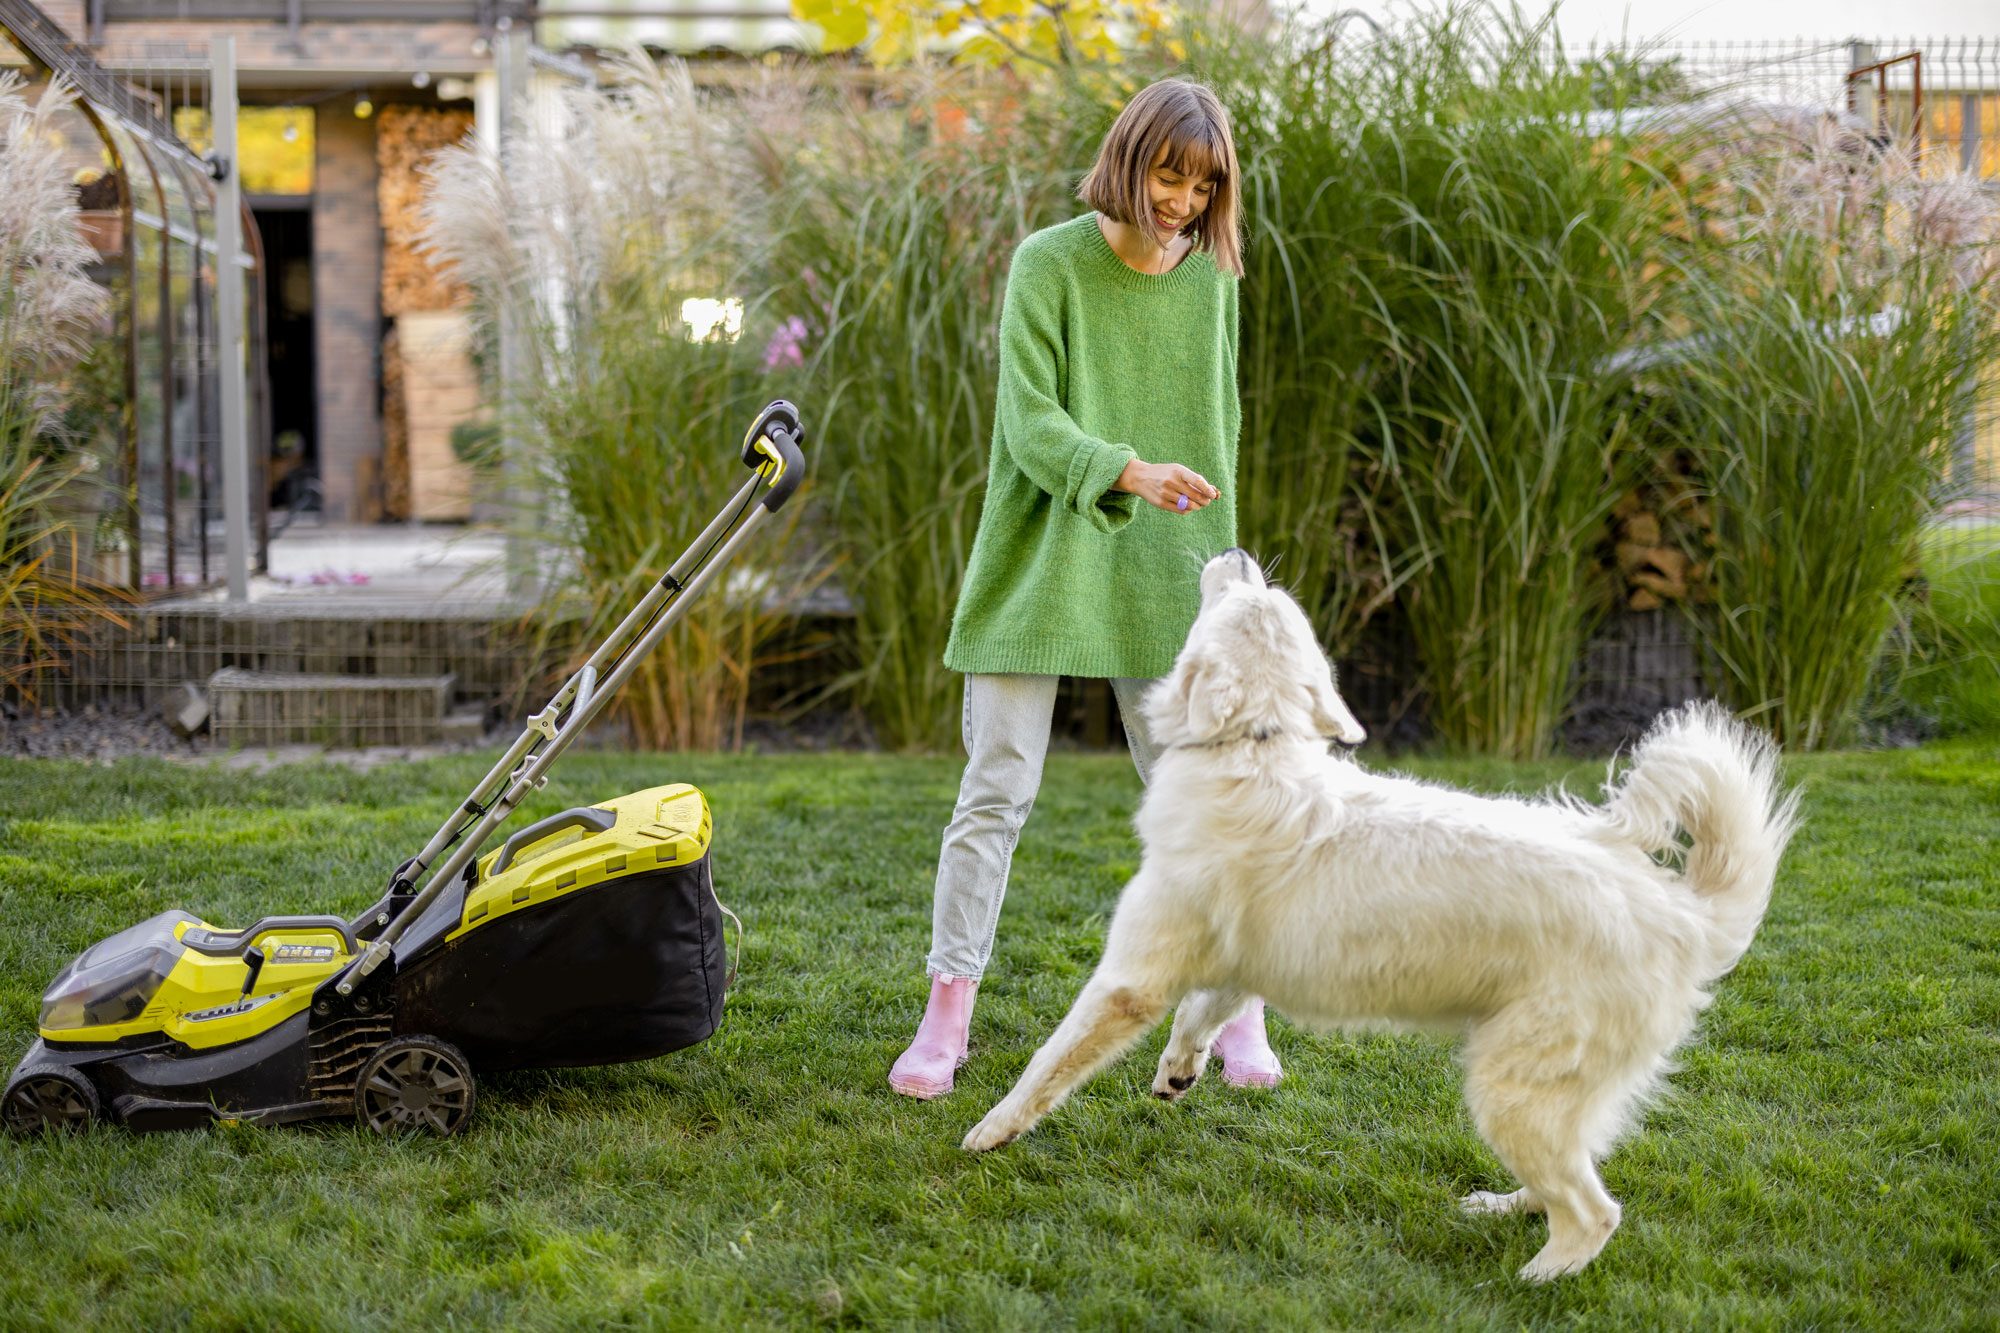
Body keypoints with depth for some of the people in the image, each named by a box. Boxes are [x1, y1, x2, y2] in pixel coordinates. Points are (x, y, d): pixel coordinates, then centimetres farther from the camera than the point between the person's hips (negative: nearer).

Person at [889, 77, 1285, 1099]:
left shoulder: (1212, 277, 6)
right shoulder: (1049, 265, -7)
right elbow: (1028, 422, -15)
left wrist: (1213, 556, 13)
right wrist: (1127, 472, -32)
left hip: (1159, 581, 3)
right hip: (1040, 564, -3)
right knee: (996, 791, -1)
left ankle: (1238, 1010, 18)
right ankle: (947, 1017, 7)